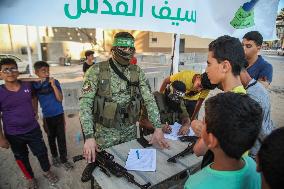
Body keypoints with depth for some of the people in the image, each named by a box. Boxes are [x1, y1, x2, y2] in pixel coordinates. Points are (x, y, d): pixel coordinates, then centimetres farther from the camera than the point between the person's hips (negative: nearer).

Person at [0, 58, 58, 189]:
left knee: (42, 152, 12)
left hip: (33, 130, 2)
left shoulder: (27, 86, -7)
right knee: (21, 158, 17)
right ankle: (30, 178, 42)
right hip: (13, 135, -1)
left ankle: (47, 172, 41)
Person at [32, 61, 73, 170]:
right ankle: (54, 156, 39)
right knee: (51, 138, 18)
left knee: (61, 138, 5)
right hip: (47, 117, 2)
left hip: (59, 115, -1)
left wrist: (53, 85, -24)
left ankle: (64, 160, 21)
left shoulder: (55, 82, -10)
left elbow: (60, 99, -15)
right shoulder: (34, 85, -5)